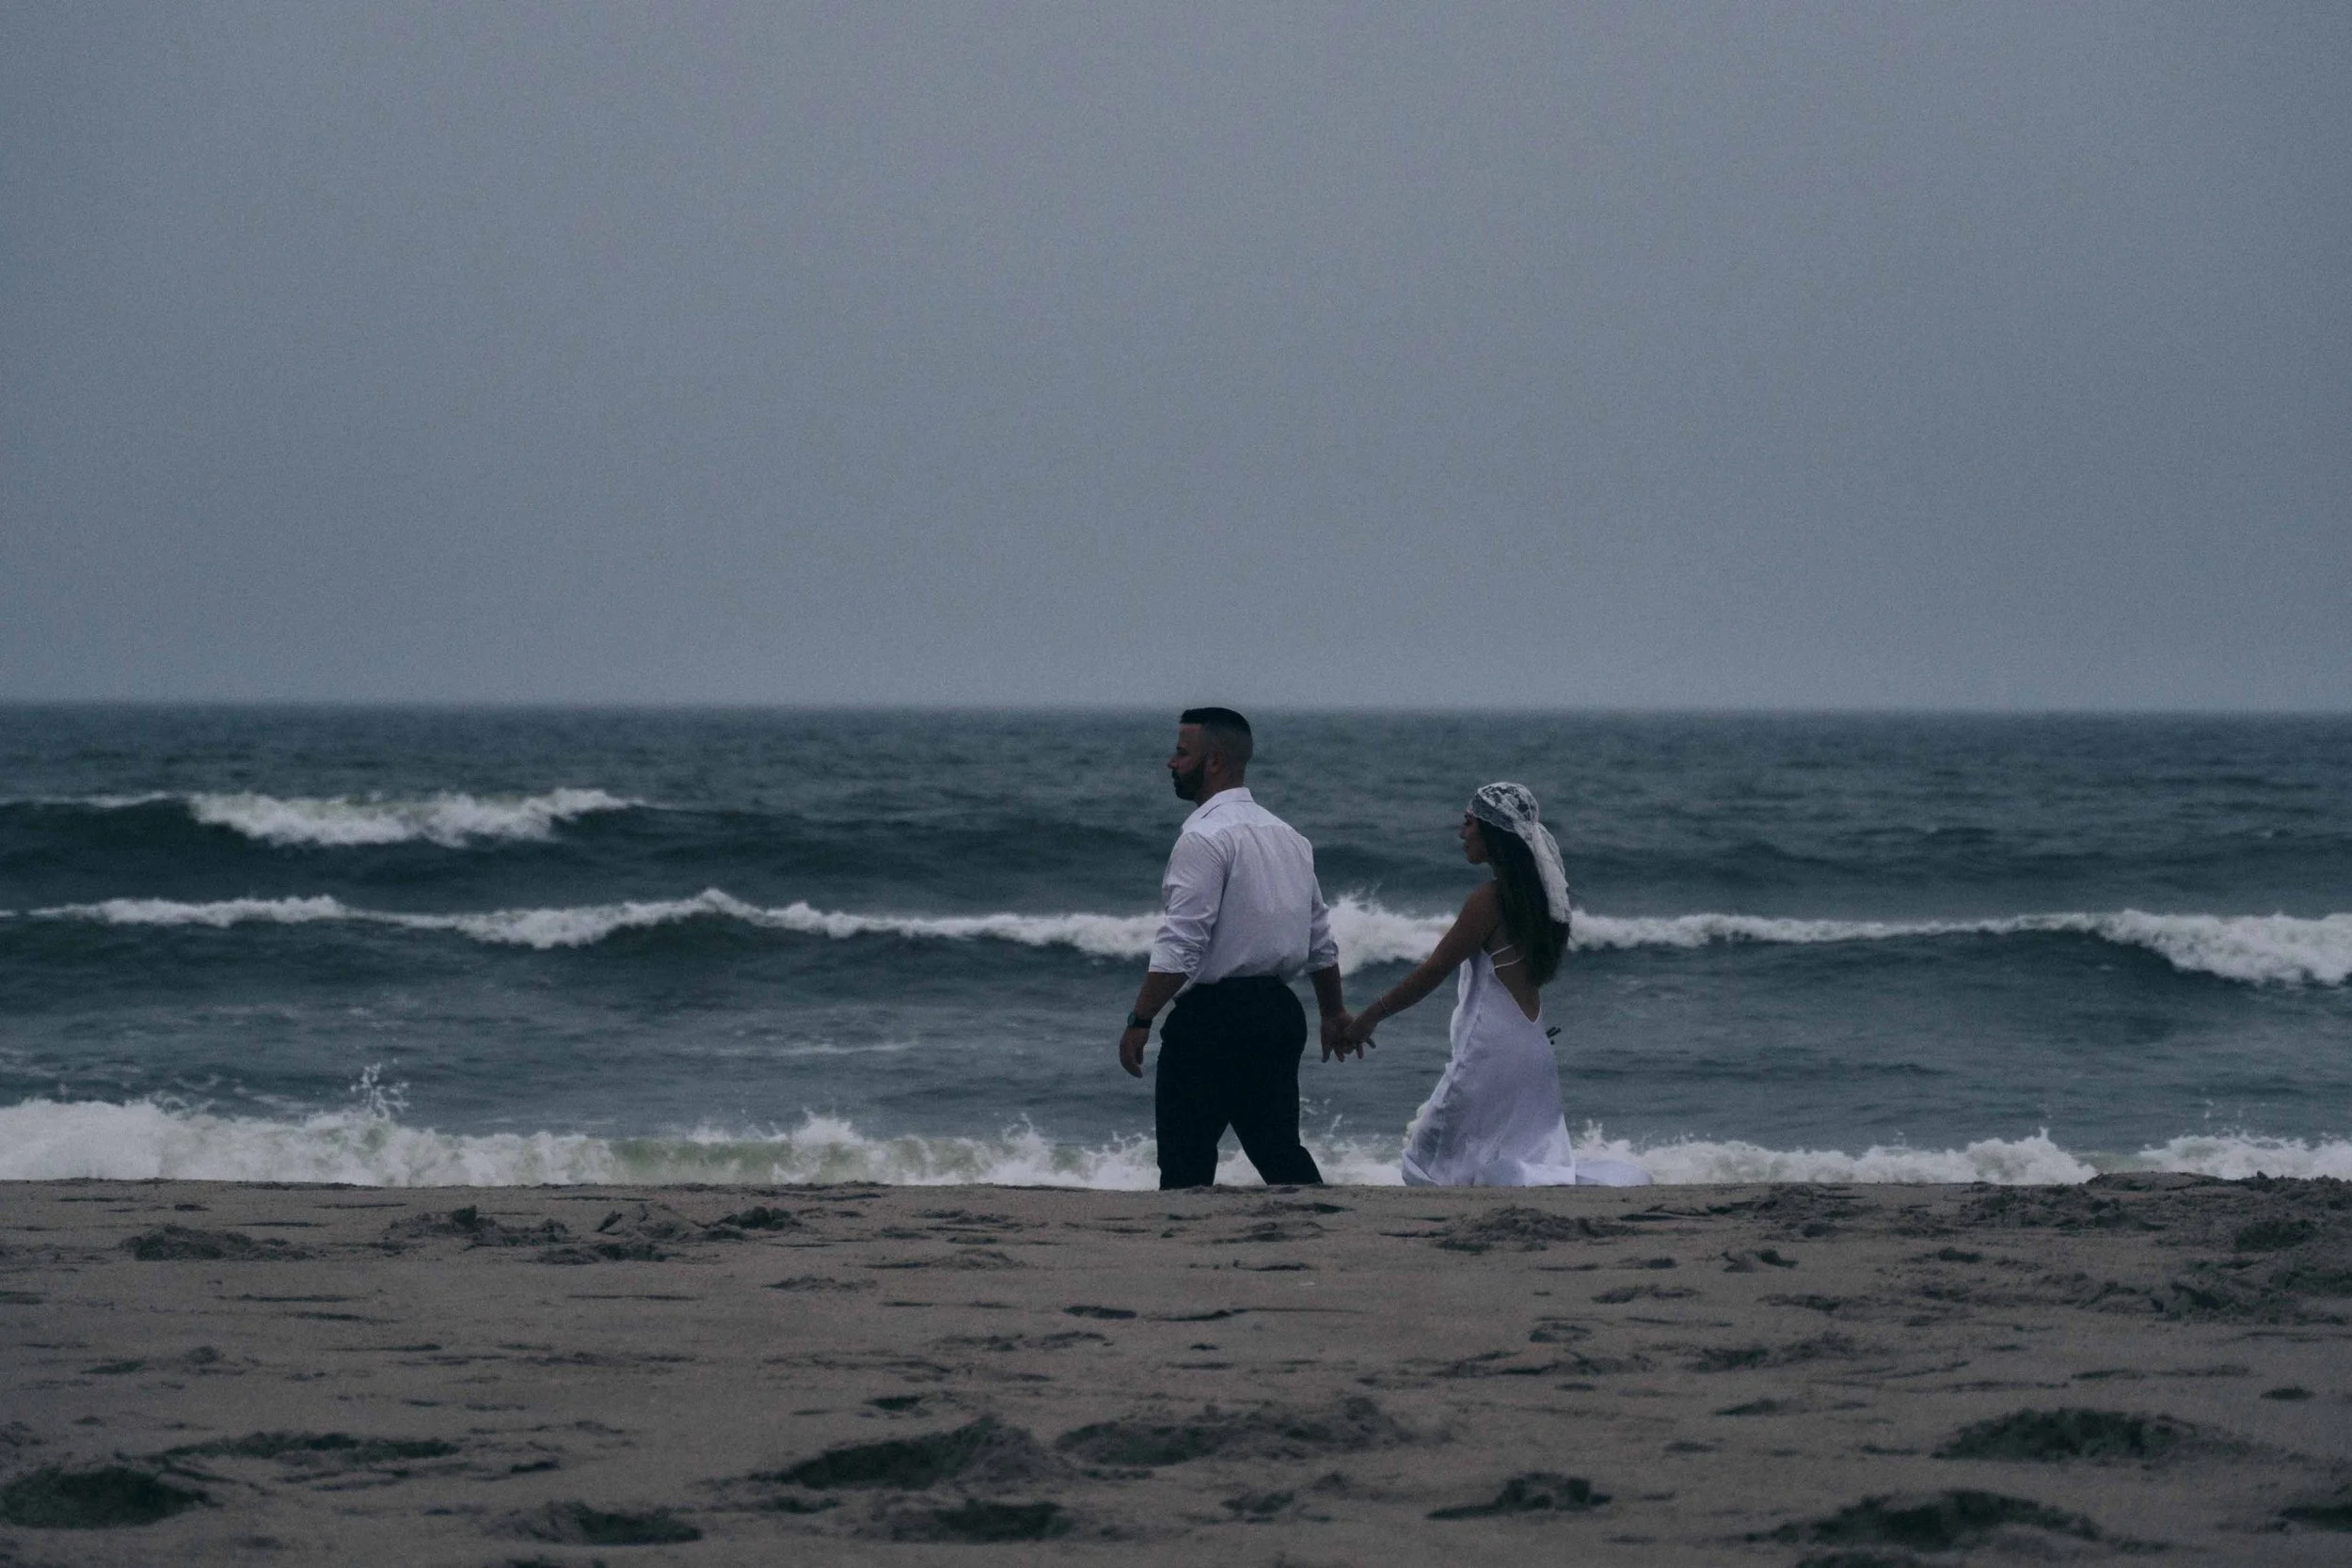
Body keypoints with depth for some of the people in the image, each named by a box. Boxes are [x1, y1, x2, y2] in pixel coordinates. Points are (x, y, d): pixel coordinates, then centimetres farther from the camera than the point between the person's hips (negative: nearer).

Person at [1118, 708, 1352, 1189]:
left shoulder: (1205, 838, -13)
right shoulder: (1288, 836, 14)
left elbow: (1180, 947, -20)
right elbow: (1321, 939, 19)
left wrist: (1139, 1022, -17)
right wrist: (1334, 1014, 28)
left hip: (1215, 1018, -8)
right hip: (1279, 1013, 8)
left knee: (1186, 1162, -2)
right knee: (1279, 1150, 11)